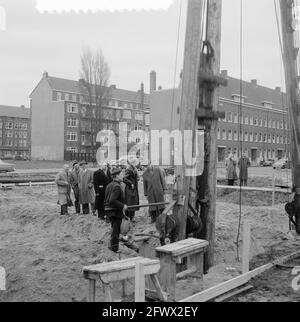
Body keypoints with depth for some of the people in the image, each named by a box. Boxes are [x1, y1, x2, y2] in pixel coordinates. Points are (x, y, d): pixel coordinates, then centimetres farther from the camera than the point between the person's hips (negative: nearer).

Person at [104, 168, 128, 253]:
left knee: (114, 229, 20)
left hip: (108, 210, 10)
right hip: (116, 211, -10)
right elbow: (112, 200, -29)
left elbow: (106, 200, 15)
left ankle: (113, 247, 30)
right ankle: (114, 248, 8)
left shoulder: (109, 185, 11)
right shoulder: (117, 186, -20)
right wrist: (122, 206, -20)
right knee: (116, 230, 1)